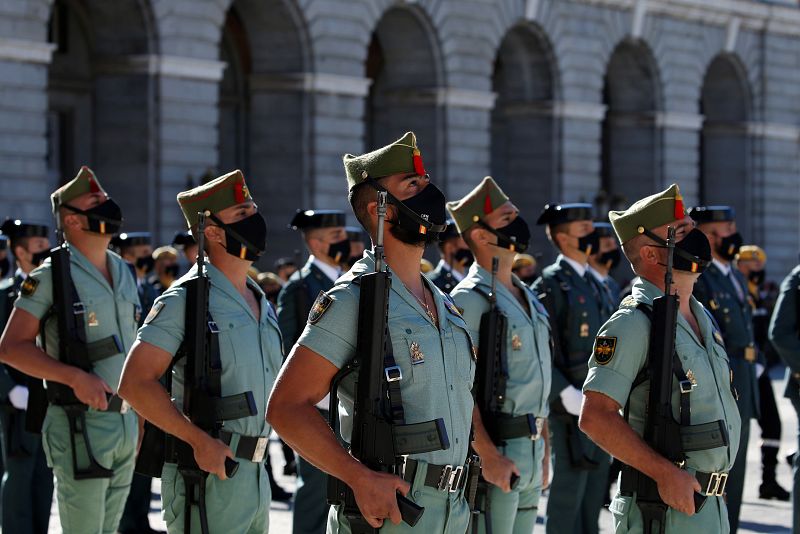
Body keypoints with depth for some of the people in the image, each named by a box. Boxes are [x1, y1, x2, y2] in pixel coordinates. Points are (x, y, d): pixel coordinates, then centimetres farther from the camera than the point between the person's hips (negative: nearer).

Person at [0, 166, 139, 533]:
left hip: (125, 422, 7)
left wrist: (140, 419, 14)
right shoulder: (51, 276, -9)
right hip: (81, 426, -7)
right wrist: (77, 377, -21)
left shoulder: (124, 274, 13)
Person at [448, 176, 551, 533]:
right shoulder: (470, 299, -12)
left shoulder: (527, 298, 16)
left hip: (530, 451, 9)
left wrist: (544, 448, 19)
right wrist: (488, 456, -22)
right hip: (495, 451, -9)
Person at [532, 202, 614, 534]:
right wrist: (566, 395, -21)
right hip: (572, 408, -8)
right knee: (569, 491, -5)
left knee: (594, 493, 12)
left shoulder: (592, 283, 17)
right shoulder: (550, 284, -10)